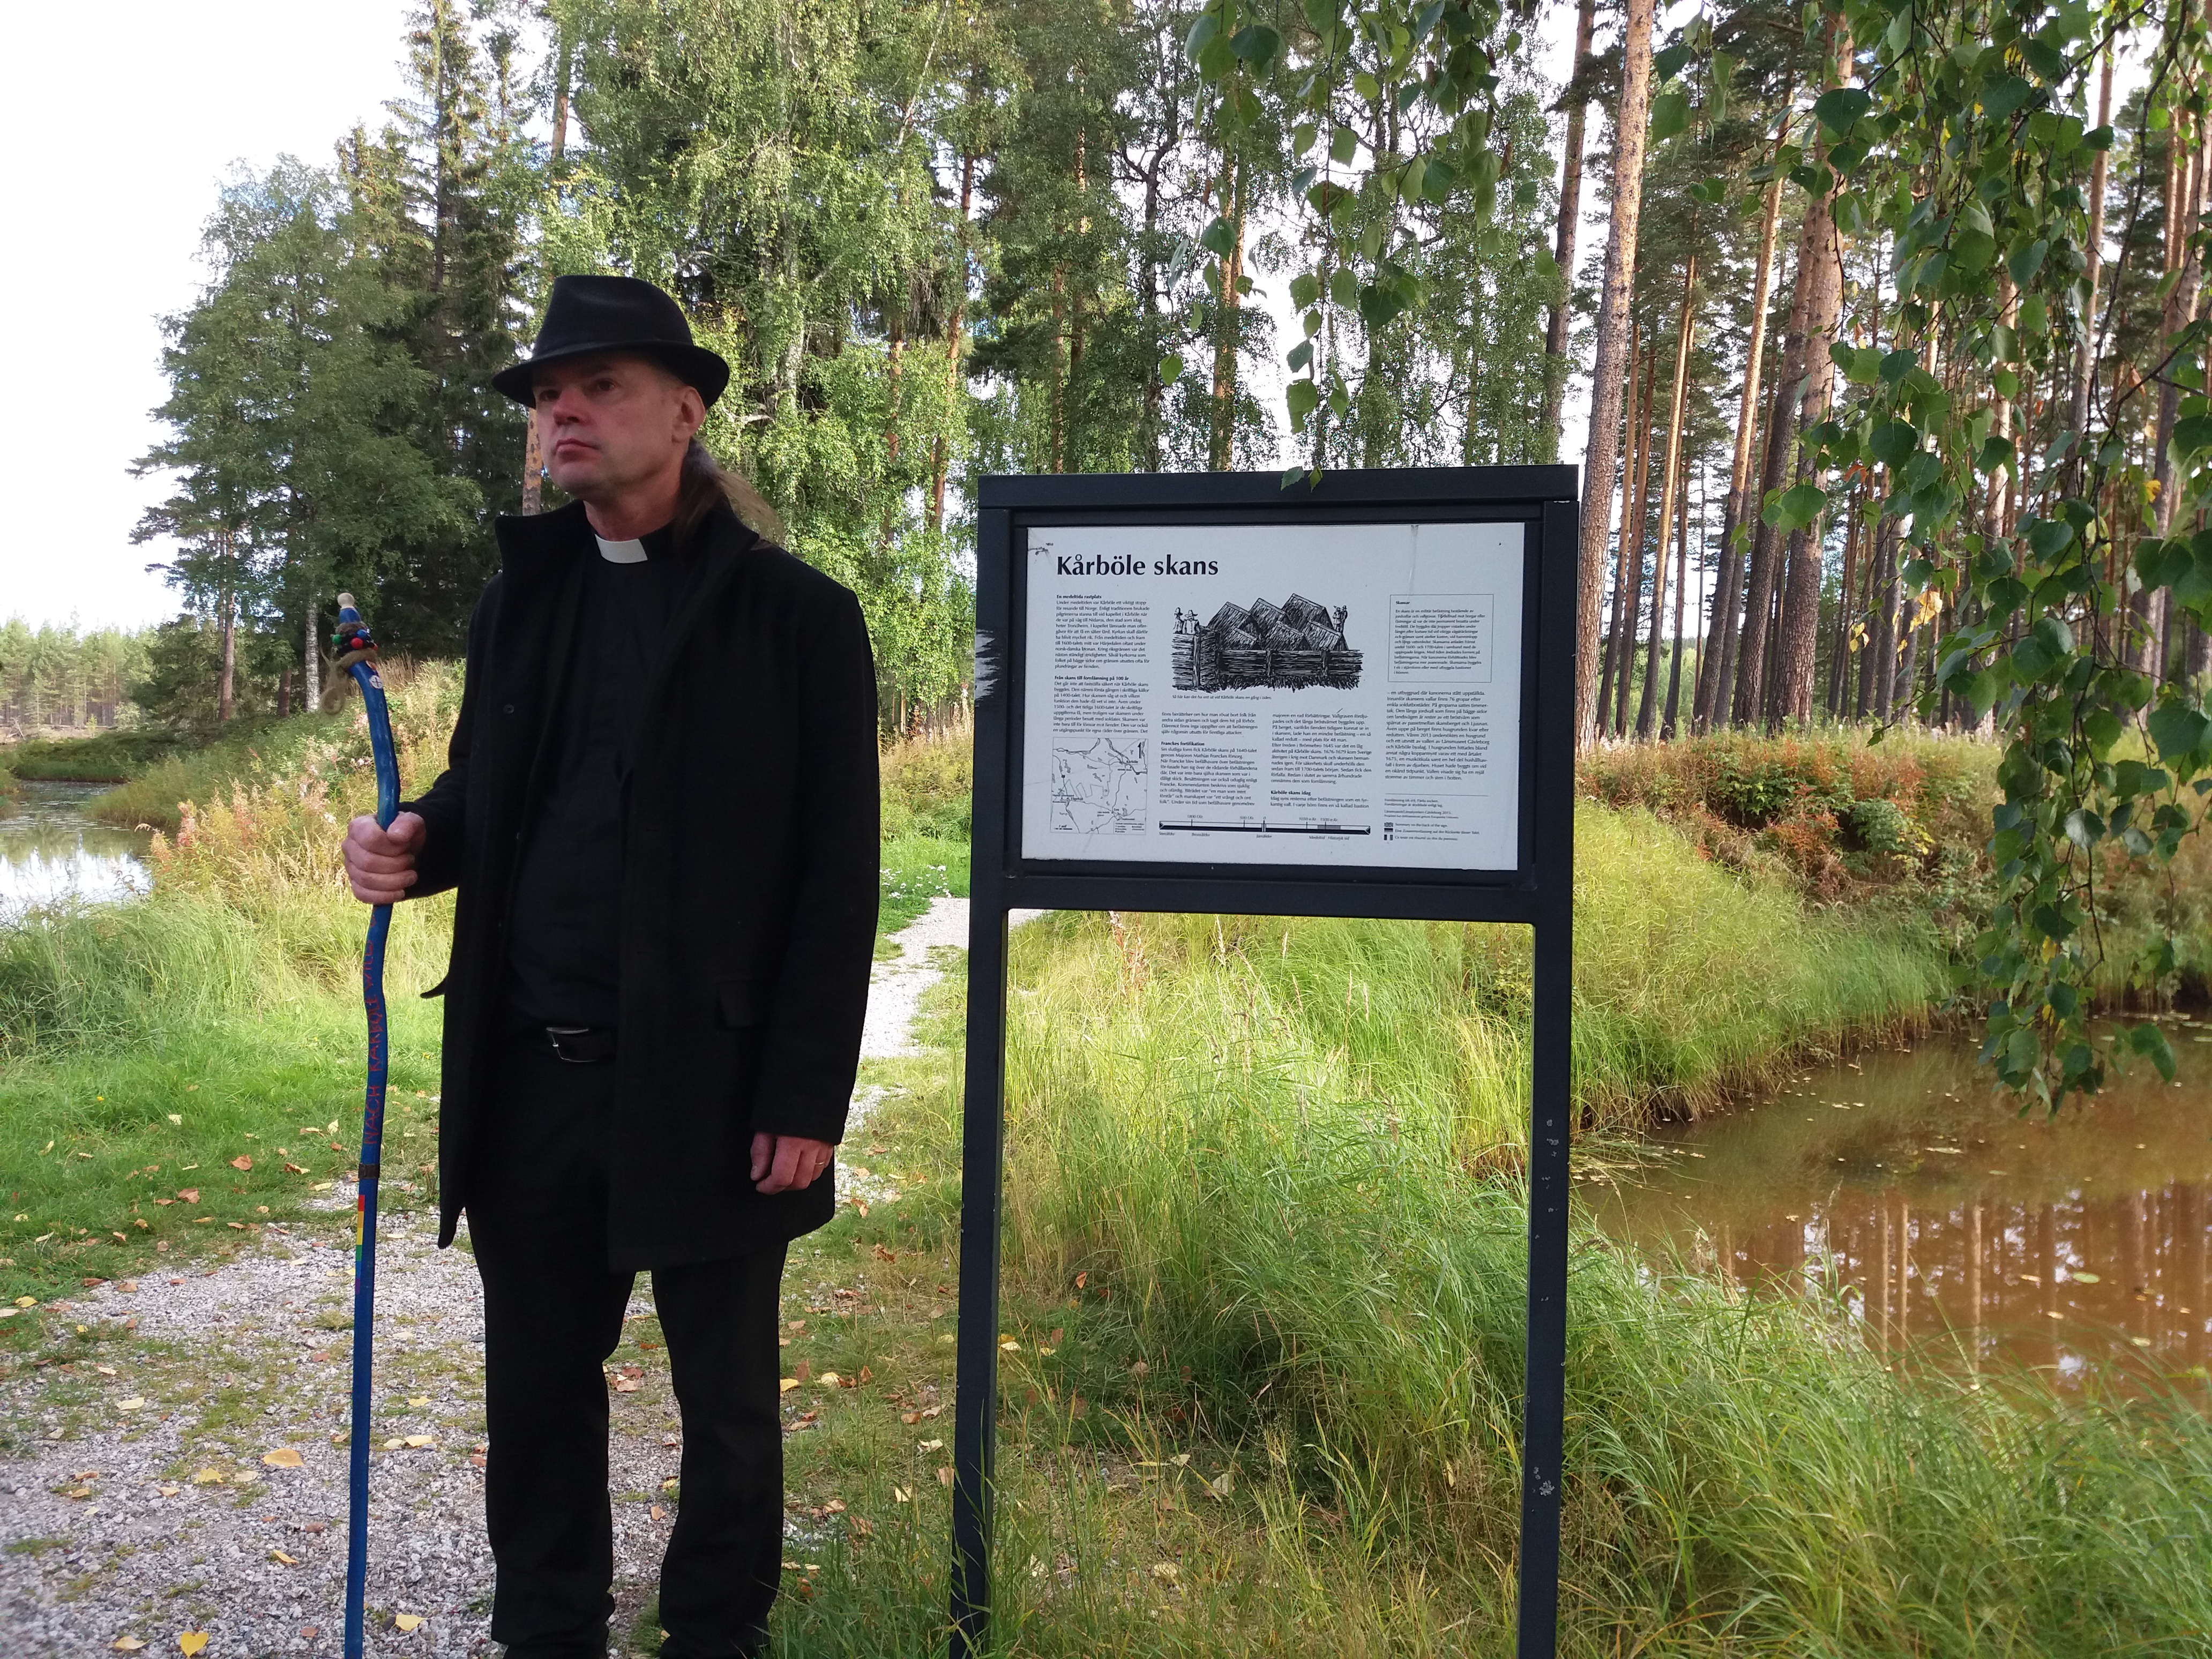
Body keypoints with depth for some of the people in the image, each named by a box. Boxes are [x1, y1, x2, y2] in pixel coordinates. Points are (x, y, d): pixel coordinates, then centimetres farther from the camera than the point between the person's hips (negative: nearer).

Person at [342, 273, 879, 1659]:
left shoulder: (796, 616, -7)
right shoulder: (523, 596, 10)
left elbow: (837, 881, -9)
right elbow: (488, 798, 18)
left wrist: (805, 1103, -13)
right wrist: (417, 843, -6)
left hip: (703, 1091, -5)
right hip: (527, 1081, 5)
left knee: (726, 1400, 13)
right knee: (539, 1389, 17)